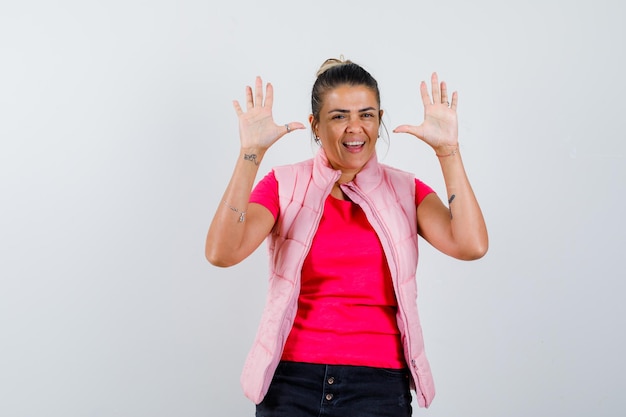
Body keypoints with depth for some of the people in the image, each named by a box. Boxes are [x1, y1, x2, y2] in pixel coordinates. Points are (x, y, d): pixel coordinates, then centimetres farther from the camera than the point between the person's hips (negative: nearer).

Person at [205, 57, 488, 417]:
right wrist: (252, 152, -21)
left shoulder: (405, 192, 4)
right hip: (292, 378, 0)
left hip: (378, 383, 1)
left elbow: (471, 246, -13)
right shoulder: (284, 185, 1)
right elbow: (222, 252, -16)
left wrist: (447, 150, -15)